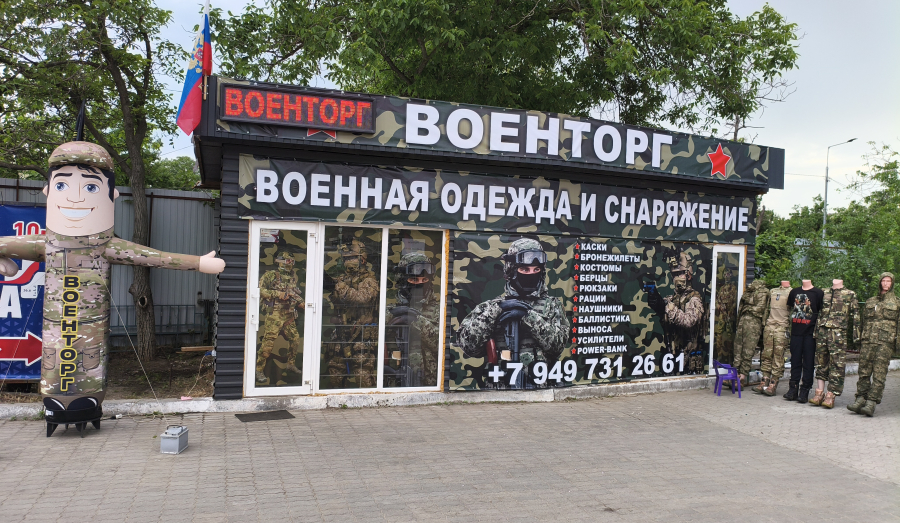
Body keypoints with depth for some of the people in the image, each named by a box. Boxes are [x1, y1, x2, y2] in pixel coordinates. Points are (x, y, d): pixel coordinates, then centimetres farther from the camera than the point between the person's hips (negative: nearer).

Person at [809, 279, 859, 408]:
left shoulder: (850, 295, 4)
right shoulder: (824, 293, 15)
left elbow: (856, 315, 2)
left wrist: (856, 335, -4)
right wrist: (815, 331, 17)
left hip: (838, 333, -4)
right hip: (821, 331, 4)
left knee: (836, 364, -3)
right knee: (821, 362, 7)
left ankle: (830, 396, 1)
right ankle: (819, 393, 14)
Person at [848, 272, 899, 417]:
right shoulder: (870, 301, 19)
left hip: (885, 342, -3)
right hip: (868, 341, 3)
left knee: (879, 373, -7)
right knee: (864, 371, 1)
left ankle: (871, 403, -10)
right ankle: (860, 400, 4)